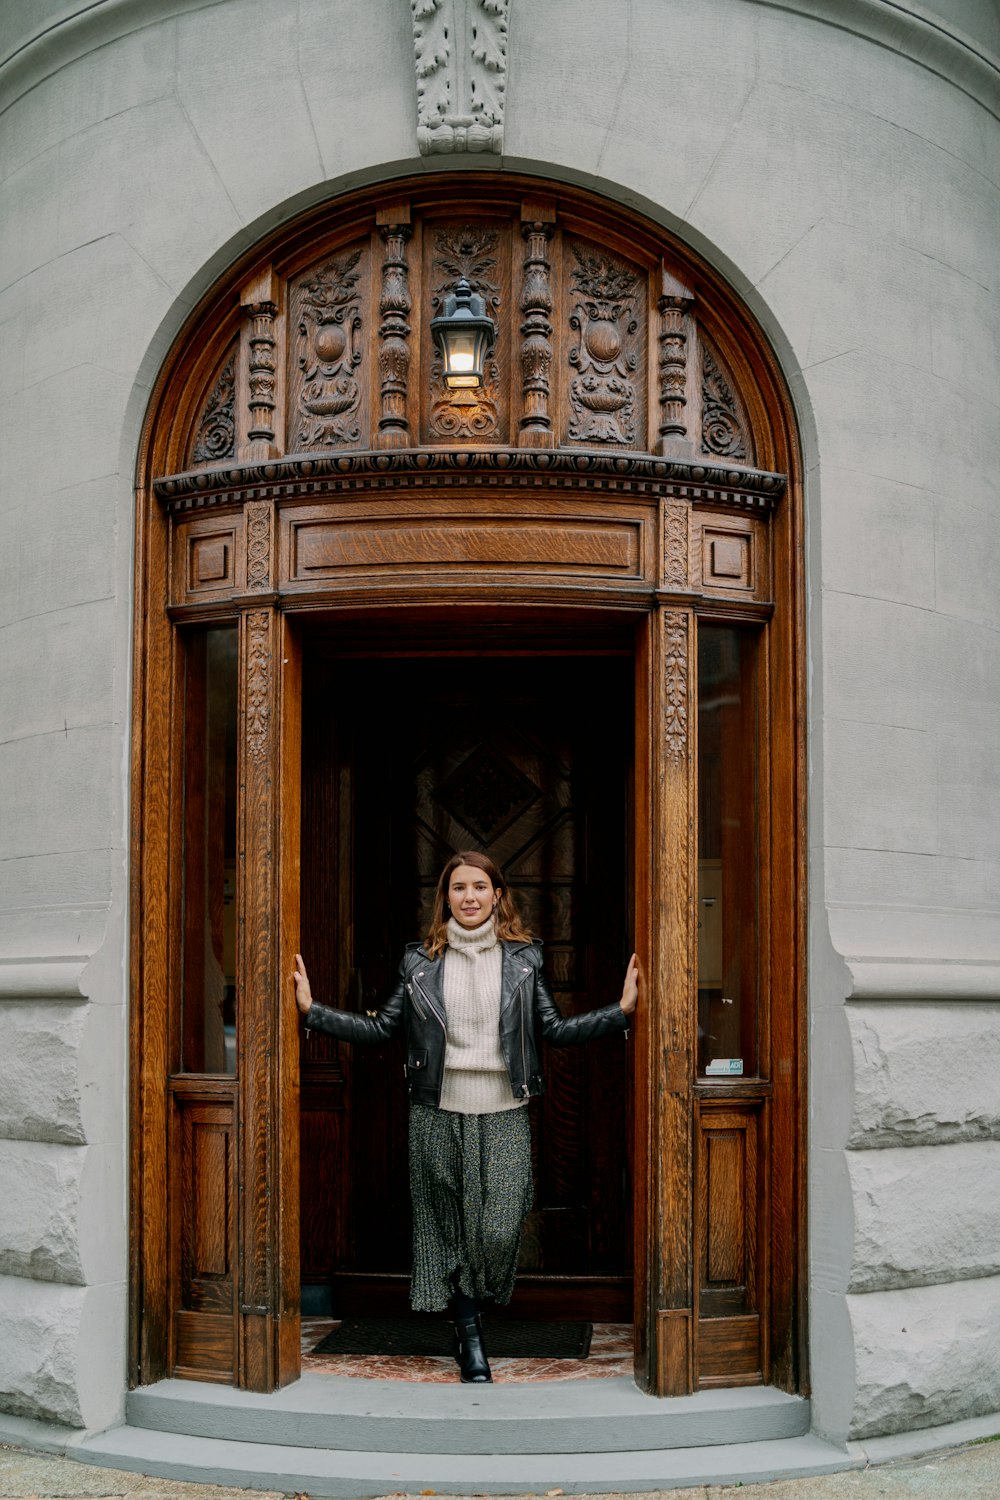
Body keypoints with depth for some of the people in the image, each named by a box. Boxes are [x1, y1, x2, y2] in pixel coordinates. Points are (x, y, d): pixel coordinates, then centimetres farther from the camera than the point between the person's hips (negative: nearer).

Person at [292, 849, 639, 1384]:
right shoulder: (419, 960, 6)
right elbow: (380, 1027, 6)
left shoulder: (523, 957, 7)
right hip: (438, 1112, 1)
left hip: (503, 1113, 0)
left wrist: (623, 1009, -3)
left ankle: (472, 1311, 20)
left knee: (500, 1229, -8)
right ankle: (470, 1338, 20)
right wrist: (311, 1010, -2)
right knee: (447, 1225, 5)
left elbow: (556, 1029, 7)